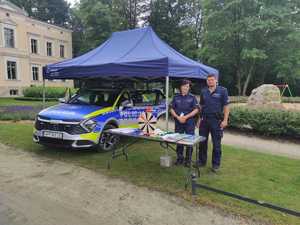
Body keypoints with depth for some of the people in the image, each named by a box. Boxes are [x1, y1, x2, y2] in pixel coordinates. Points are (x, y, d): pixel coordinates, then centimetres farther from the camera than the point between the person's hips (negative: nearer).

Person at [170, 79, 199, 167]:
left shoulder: (192, 97, 2)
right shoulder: (176, 97, 8)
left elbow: (196, 110, -3)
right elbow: (172, 109, 6)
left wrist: (186, 117, -14)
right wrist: (178, 117, -10)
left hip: (189, 122, -2)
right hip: (178, 122, 2)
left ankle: (188, 160, 14)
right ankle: (180, 158, 22)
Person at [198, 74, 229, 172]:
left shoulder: (222, 90, -2)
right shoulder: (203, 91, 10)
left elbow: (226, 106, -4)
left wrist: (225, 120, -11)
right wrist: (199, 118, 9)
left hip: (216, 121, -4)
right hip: (204, 120, 4)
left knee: (216, 144, 4)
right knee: (202, 142, 10)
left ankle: (216, 164, 17)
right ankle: (202, 161, 25)